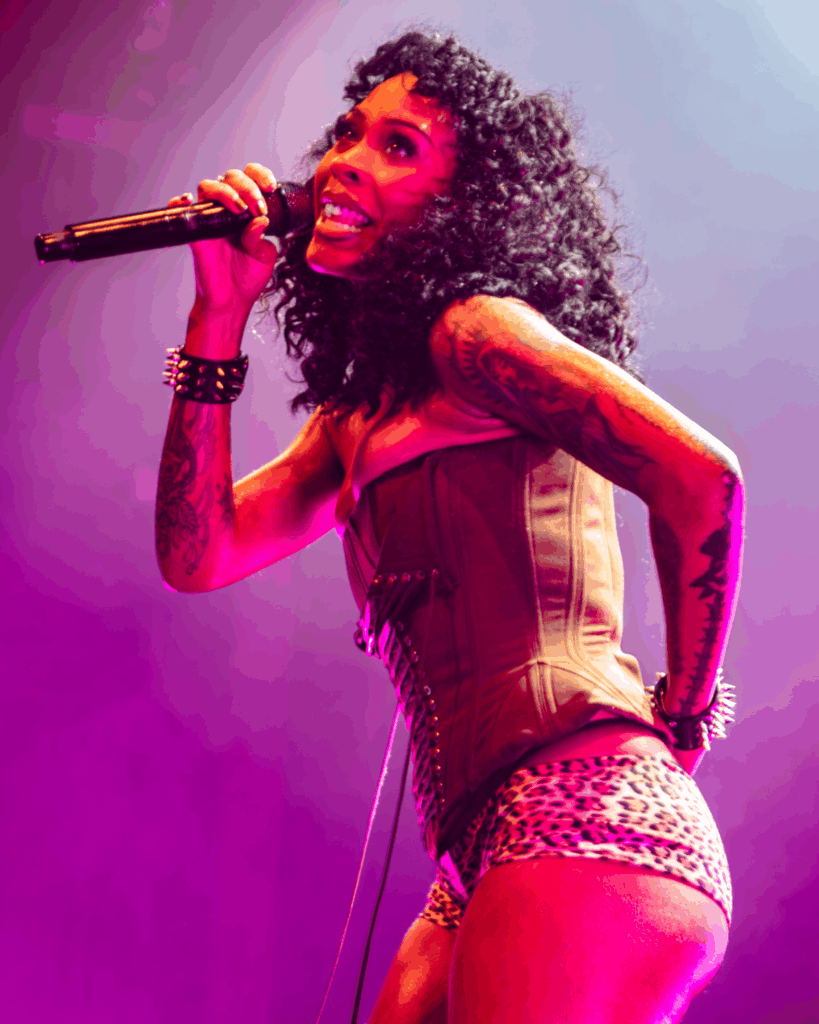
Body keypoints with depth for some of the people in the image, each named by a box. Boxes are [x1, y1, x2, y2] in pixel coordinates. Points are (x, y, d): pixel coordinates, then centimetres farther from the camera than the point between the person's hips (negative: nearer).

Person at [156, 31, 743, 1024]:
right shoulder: (357, 408, 21)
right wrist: (219, 314, 11)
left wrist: (677, 719, -4)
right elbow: (198, 556, 13)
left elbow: (700, 478, -16)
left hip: (580, 815, -9)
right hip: (493, 850, 9)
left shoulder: (473, 327, -4)